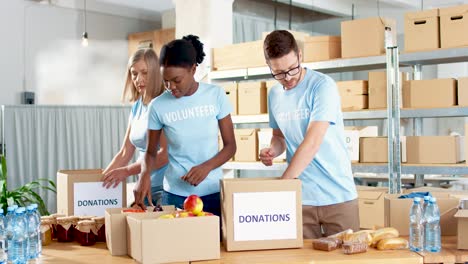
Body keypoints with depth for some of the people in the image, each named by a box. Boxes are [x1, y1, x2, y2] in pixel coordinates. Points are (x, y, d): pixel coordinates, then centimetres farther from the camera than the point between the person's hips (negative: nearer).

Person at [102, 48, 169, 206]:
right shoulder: (136, 107, 10)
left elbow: (166, 154, -18)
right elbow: (124, 153, 15)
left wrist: (127, 171, -20)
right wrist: (103, 177, 7)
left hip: (164, 187, -6)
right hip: (144, 187, 6)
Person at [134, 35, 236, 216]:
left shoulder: (215, 95, -6)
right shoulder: (158, 106, -7)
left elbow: (230, 145, -1)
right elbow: (151, 152, 5)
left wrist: (206, 167, -17)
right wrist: (145, 174, -16)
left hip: (213, 192, 1)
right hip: (176, 195, -1)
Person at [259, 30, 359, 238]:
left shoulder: (322, 86, -11)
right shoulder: (275, 95, 7)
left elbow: (312, 142, -20)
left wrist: (282, 184, -21)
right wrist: (273, 150, -2)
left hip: (337, 195, -4)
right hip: (300, 196, 4)